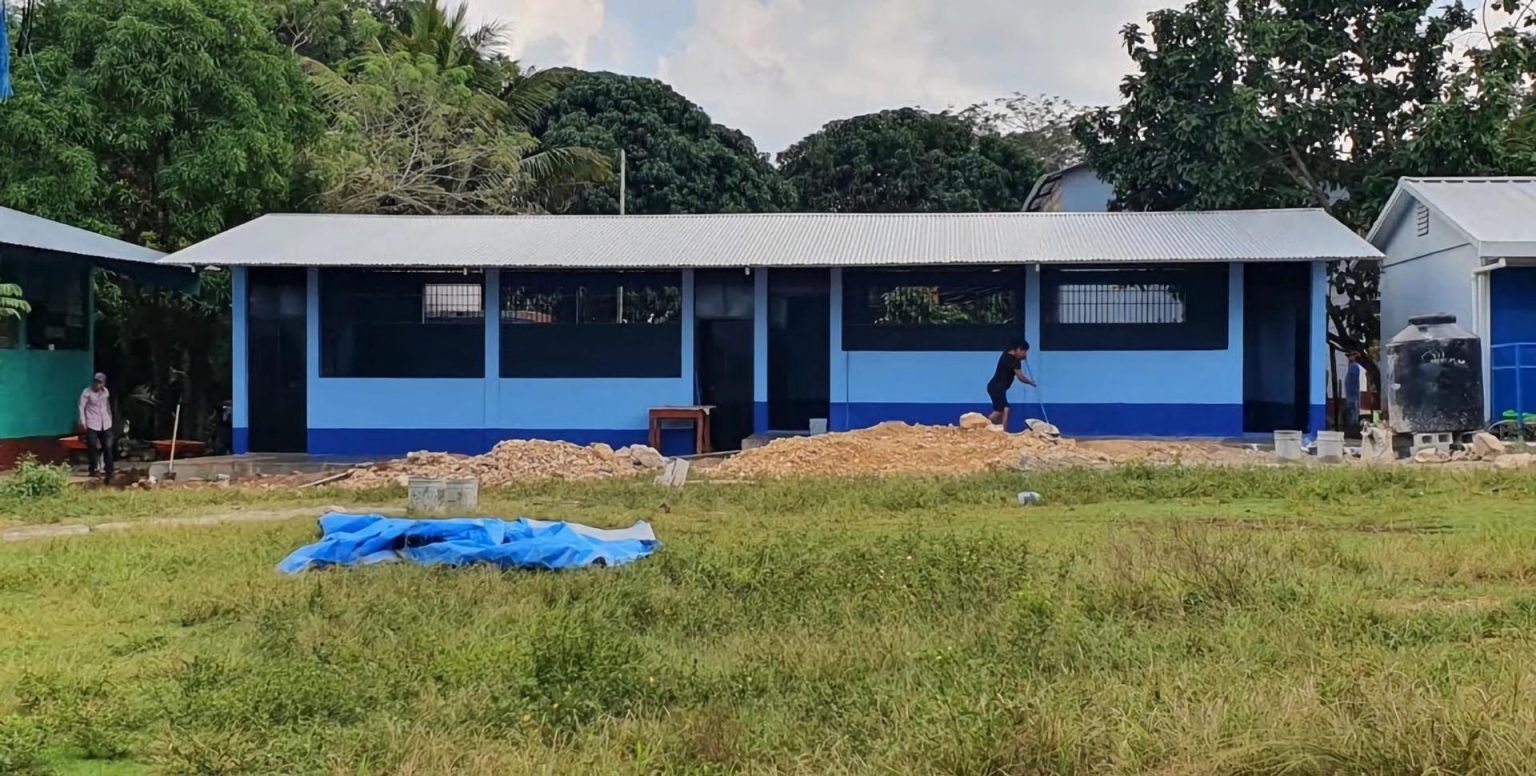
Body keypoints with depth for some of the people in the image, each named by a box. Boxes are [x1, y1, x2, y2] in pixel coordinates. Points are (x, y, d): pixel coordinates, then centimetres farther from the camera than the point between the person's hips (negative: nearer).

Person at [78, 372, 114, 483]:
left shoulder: (106, 392, 8)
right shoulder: (87, 392, -6)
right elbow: (82, 406, -7)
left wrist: (110, 418, 19)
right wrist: (83, 422, -14)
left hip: (106, 424, 4)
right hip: (92, 425, -4)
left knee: (108, 448, -1)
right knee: (93, 448, -2)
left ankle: (109, 474, 2)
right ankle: (93, 470, 13)